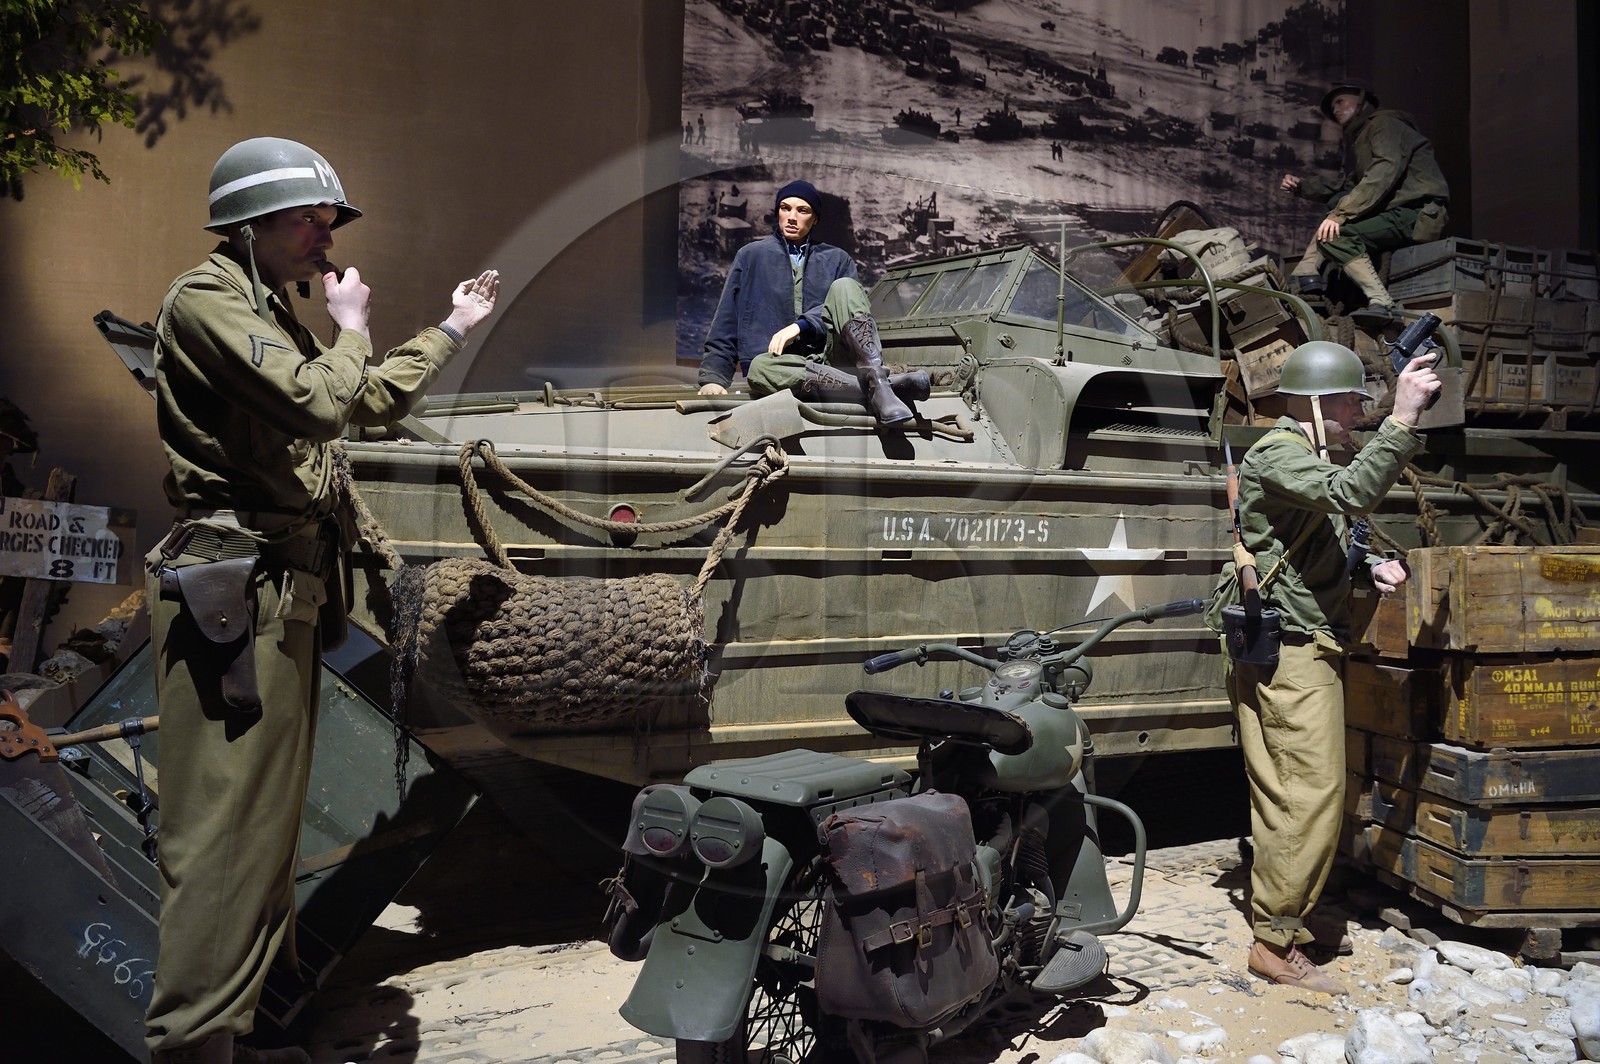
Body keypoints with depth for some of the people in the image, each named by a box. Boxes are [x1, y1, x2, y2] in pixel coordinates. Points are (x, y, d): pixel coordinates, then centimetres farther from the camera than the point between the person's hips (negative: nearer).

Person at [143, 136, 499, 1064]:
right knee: (226, 825, -9)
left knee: (268, 816, 14)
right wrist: (353, 325, -4)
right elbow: (325, 403, -22)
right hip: (234, 593, -10)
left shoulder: (275, 313, 22)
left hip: (287, 590, 10)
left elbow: (373, 402, 28)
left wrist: (457, 328, 29)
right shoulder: (208, 298, -9)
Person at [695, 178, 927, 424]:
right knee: (760, 367, -37)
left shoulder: (836, 260, 20)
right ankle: (888, 386, -44)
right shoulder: (752, 255, 19)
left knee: (844, 286, -20)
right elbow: (725, 323, 15)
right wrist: (713, 376, 2)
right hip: (779, 363, -1)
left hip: (826, 358, 1)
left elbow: (853, 304, 1)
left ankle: (875, 375, -43)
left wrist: (800, 326, -14)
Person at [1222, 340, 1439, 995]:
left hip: (1310, 650, 10)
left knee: (1309, 790, 14)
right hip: (1288, 652, -10)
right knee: (1310, 792, -10)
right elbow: (1350, 494, -31)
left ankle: (1294, 915, 25)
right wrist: (1402, 420, -31)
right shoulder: (1277, 455, -12)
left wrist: (1369, 567, 7)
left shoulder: (1307, 458, 21)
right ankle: (1274, 944, -3)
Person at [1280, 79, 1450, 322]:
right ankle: (1306, 273, -3)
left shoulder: (1384, 123, 1)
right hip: (1402, 213, 9)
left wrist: (1340, 214, -23)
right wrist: (1302, 186, 12)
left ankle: (1381, 302, -31)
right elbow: (1344, 186, 23)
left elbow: (1386, 171, -16)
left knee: (1333, 235, -22)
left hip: (1419, 213, -9)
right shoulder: (1363, 137, 31)